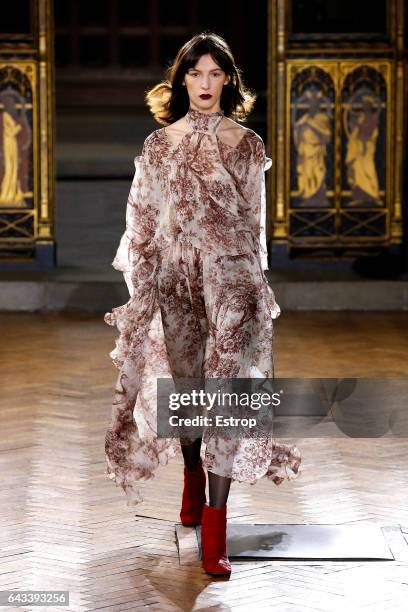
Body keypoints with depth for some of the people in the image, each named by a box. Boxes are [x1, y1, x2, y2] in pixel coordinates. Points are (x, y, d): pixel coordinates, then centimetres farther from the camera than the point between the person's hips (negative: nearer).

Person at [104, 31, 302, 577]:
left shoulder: (247, 144, 4)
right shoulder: (159, 144, 7)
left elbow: (254, 221, 9)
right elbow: (143, 222, 9)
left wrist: (255, 282, 10)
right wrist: (140, 287, 7)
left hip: (231, 274, -2)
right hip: (174, 276, 2)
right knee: (183, 385, 9)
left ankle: (214, 527, -15)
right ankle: (193, 482, 36)